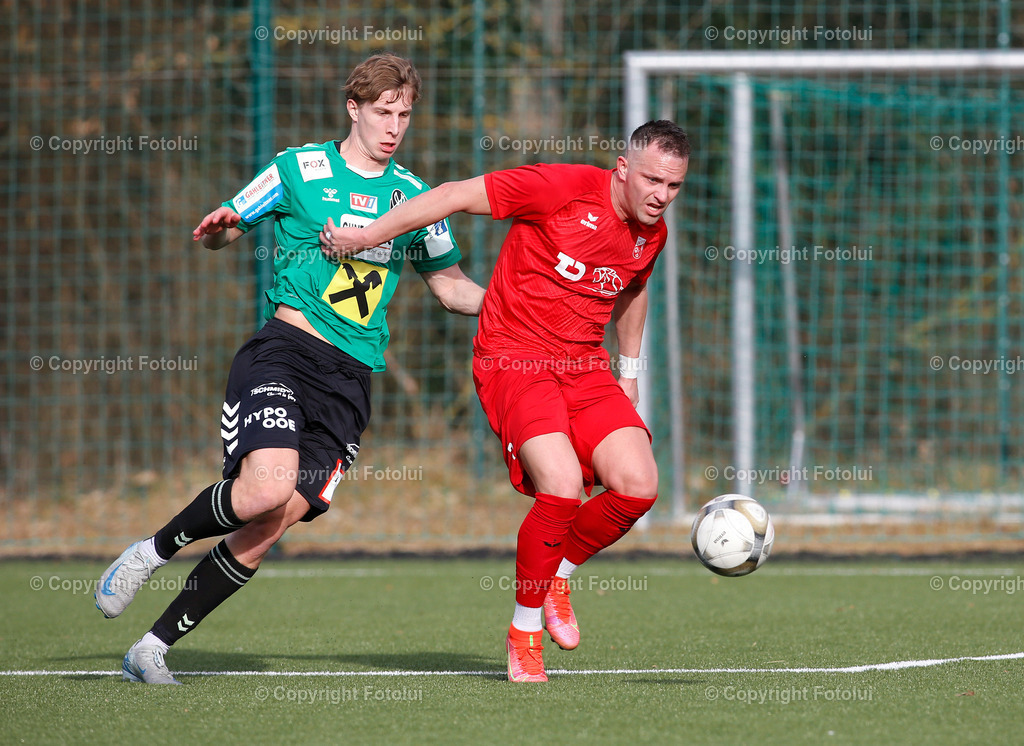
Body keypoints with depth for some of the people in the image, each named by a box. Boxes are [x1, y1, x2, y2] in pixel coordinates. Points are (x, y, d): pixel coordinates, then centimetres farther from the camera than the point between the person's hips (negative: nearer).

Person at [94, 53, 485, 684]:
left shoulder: (414, 197, 15)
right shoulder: (300, 169, 4)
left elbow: (450, 285, 24)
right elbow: (219, 234, 11)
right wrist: (219, 227, -13)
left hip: (351, 377, 4)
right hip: (286, 345, -4)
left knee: (273, 524, -8)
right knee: (267, 486, -29)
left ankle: (155, 647, 3)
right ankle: (151, 554, -2)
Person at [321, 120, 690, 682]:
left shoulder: (651, 233, 6)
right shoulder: (563, 188, -15)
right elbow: (457, 196, -11)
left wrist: (629, 371, 31)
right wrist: (366, 236, -9)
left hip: (584, 365, 6)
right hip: (513, 359, -6)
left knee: (637, 485, -14)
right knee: (562, 487, -26)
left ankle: (557, 576, 14)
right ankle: (525, 630, -6)